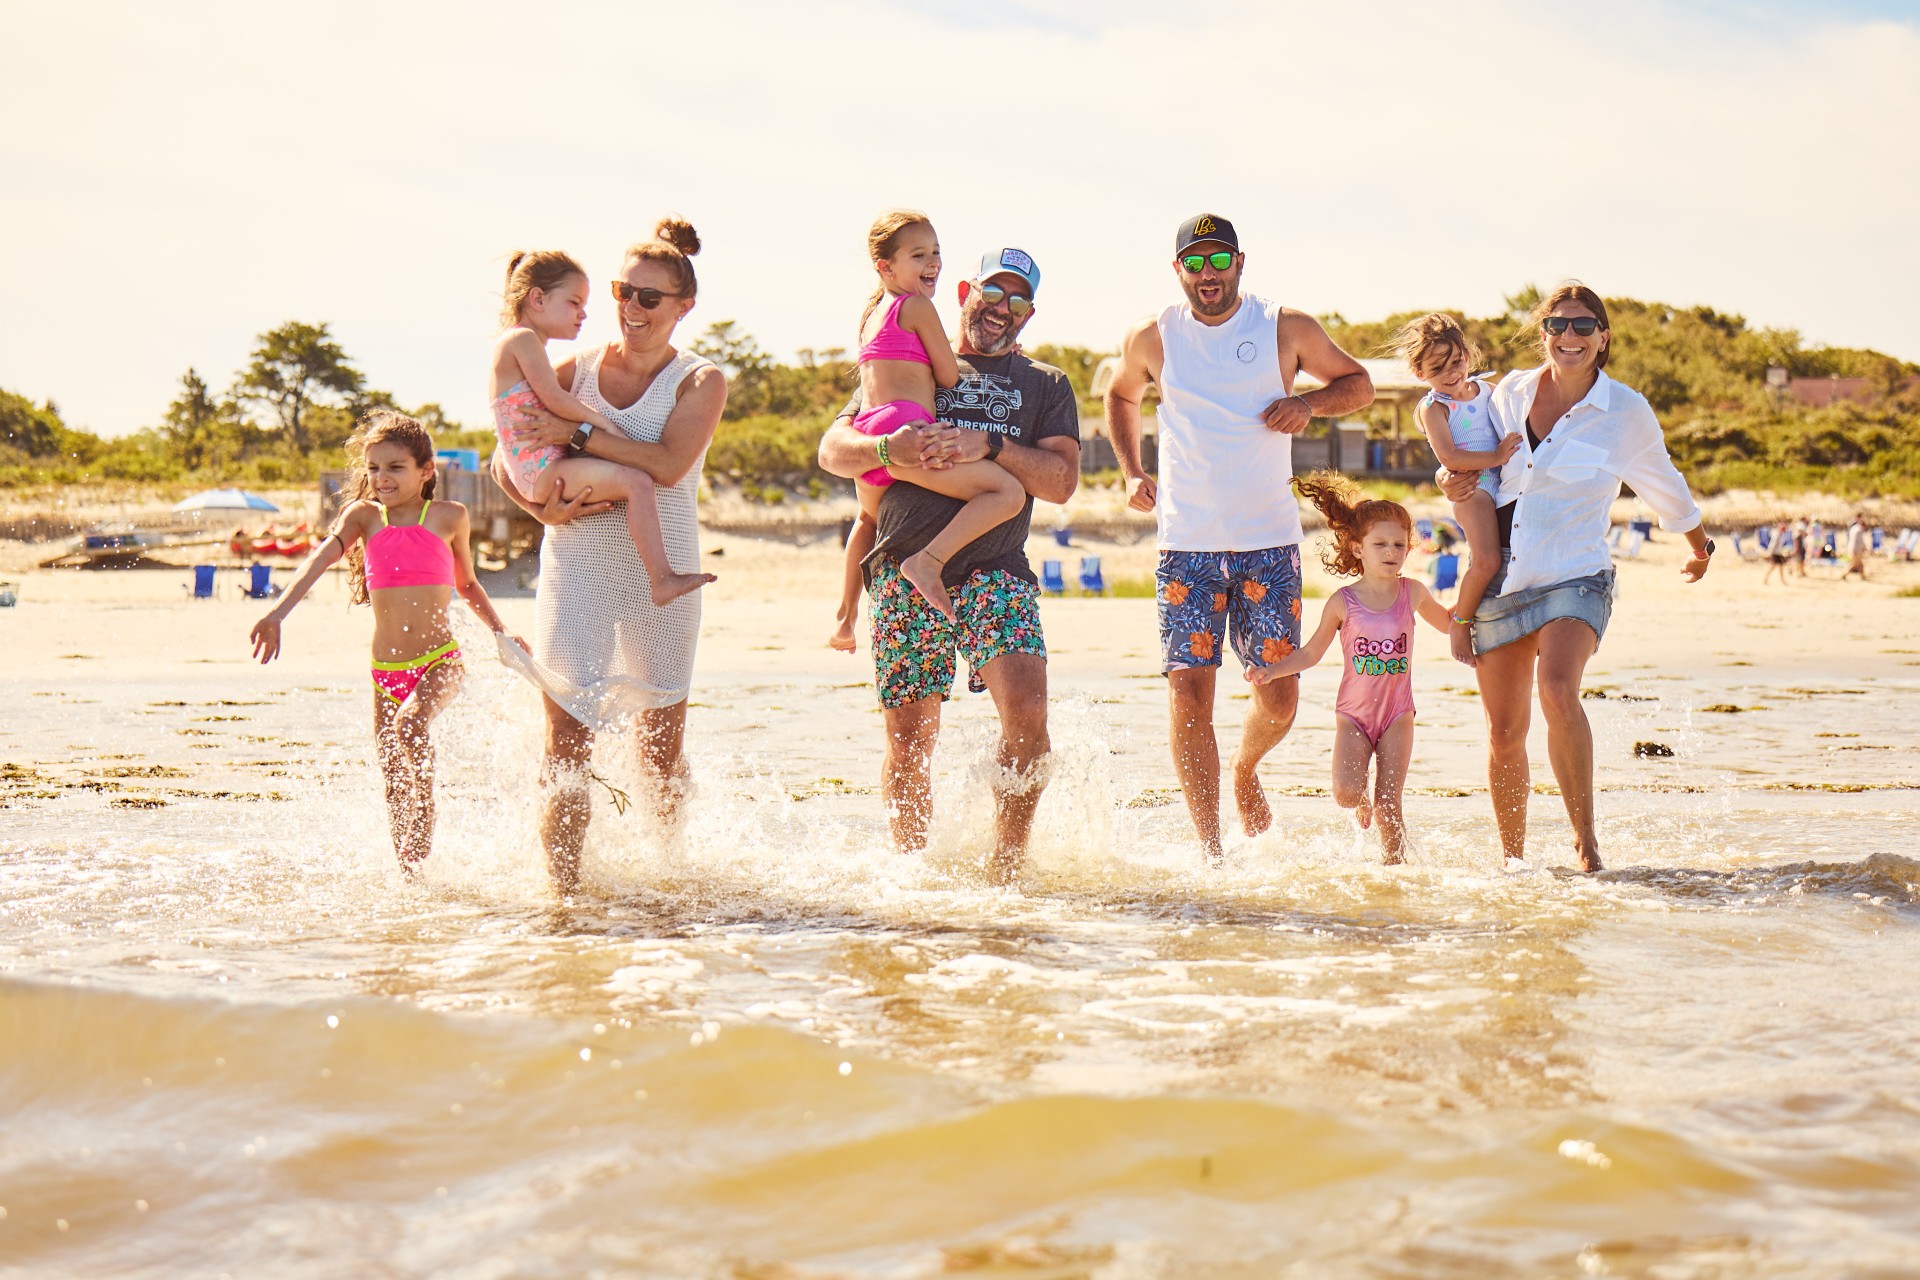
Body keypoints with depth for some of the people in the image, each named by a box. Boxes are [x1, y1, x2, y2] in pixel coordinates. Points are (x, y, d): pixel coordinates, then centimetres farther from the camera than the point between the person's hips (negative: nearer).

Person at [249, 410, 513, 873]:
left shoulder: (449, 517, 2)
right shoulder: (365, 515, 4)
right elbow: (321, 558, -13)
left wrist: (500, 631, 14)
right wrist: (277, 614, -27)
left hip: (439, 662, -3)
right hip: (385, 671, 3)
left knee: (410, 725, -32)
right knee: (393, 786, 6)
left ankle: (423, 840, -17)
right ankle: (408, 872, 20)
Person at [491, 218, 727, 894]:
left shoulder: (701, 380, 1)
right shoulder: (576, 369, 7)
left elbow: (668, 463, -17)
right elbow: (506, 462, 10)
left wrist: (575, 433, -18)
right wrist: (543, 507, -10)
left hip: (661, 568, -1)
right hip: (576, 561, 1)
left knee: (661, 745, 8)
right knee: (566, 732, -10)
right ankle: (562, 889, -8)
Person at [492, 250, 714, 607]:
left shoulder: (522, 345, 25)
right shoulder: (522, 339, -8)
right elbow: (554, 398, -17)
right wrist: (605, 422, -10)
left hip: (543, 473, 11)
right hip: (544, 471, -11)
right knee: (636, 481, -26)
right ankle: (662, 578, -32)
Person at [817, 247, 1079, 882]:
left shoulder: (1045, 384, 18)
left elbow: (1062, 479, 3)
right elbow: (833, 449, 9)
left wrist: (989, 446, -11)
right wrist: (889, 448, -12)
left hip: (996, 570, 0)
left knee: (1027, 713, -19)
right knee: (909, 737, 0)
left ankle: (1004, 866, -5)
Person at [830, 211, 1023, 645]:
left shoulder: (871, 314, 25)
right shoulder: (917, 307, -1)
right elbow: (949, 377, -1)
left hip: (865, 441, 9)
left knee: (870, 518, 40)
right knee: (1008, 492, -15)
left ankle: (845, 617, 45)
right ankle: (928, 558, -28)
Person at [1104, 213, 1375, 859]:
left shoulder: (1286, 328, 0)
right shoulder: (1152, 338, 3)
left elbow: (1359, 383, 12)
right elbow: (1120, 396, 24)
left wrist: (1310, 401, -8)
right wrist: (1132, 473, 10)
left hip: (1270, 540, 0)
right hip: (1186, 542, 0)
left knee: (1279, 697, 1)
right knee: (1188, 695, -10)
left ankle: (1245, 770, 36)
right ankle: (1210, 849, -4)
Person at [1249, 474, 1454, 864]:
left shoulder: (1412, 593, 1)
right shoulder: (1343, 602, -5)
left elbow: (1448, 624, 21)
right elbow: (1312, 652, 4)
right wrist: (1271, 671, -7)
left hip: (1397, 714, 1)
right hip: (1353, 713, -1)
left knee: (1389, 805, -7)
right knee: (1346, 792, -18)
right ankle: (1361, 801, 17)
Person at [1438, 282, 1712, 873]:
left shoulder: (1626, 412, -3)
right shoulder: (1511, 392, 5)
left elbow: (1664, 486, 16)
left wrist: (1699, 547, 31)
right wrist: (1450, 480, -1)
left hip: (1574, 578, -4)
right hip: (1500, 578, 4)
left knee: (1557, 691, -31)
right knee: (1504, 732, 6)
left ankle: (1585, 838, -22)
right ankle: (1513, 862, 24)